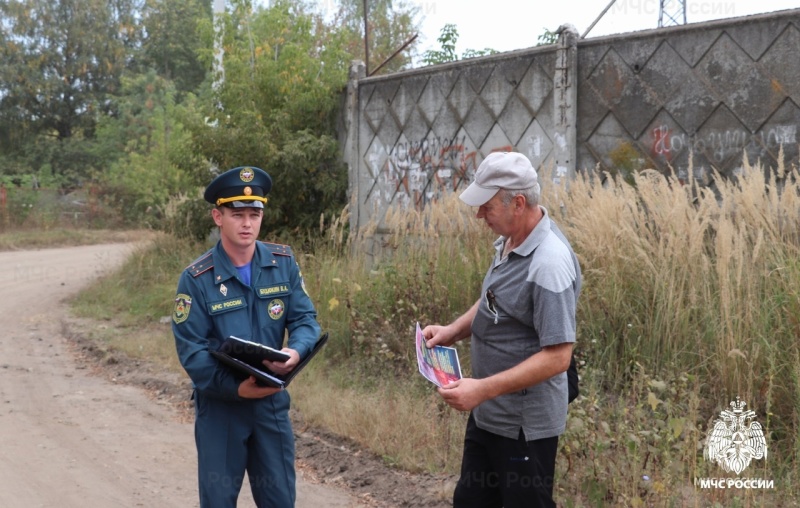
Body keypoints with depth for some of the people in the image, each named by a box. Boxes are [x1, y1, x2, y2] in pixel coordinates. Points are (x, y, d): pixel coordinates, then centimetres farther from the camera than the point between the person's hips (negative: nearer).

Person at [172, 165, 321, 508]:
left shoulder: (283, 264, -3)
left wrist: (296, 351, -27)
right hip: (220, 405, -3)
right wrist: (236, 388, -28)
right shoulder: (196, 278, -13)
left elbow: (305, 318, -4)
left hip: (272, 400, 3)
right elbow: (191, 351, -15)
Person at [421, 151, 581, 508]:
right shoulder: (510, 240, 2)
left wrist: (483, 388, -29)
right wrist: (454, 331, 3)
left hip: (524, 424, -9)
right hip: (487, 413, 9)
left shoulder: (549, 265, -27)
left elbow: (557, 357, -28)